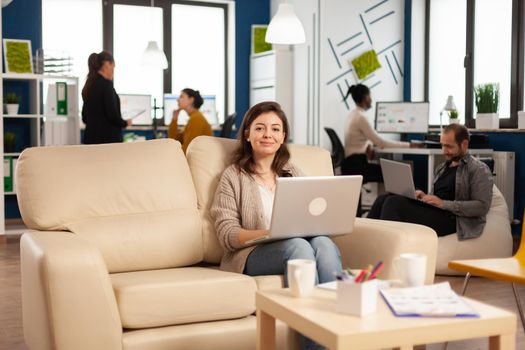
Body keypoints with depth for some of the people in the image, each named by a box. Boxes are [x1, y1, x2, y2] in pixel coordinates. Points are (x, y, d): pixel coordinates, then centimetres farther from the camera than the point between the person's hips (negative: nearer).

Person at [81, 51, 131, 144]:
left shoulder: (88, 85, 12)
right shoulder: (106, 84, -11)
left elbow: (85, 118, 17)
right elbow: (112, 114, -16)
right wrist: (125, 123, 1)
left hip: (90, 137, 8)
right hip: (108, 138, -8)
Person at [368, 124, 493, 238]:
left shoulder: (478, 169, 0)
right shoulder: (443, 167, 25)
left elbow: (482, 206, -11)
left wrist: (444, 204, -16)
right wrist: (424, 197, 3)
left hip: (450, 219, -7)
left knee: (394, 203, -24)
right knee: (384, 199, -15)